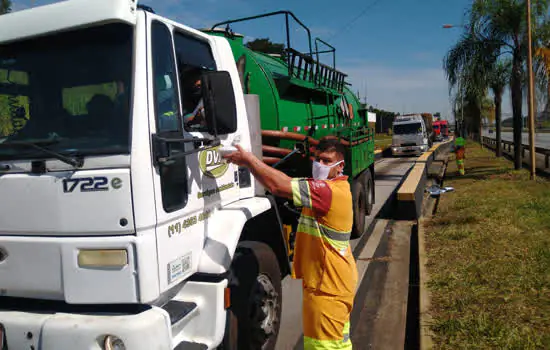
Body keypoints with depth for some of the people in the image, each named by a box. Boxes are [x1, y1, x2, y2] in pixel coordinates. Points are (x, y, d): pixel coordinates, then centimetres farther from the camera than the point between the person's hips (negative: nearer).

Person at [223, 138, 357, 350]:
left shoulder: (328, 191, -25)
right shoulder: (335, 186, 10)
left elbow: (279, 186, -30)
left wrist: (249, 160, -20)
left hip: (327, 285, -11)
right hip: (335, 281, 11)